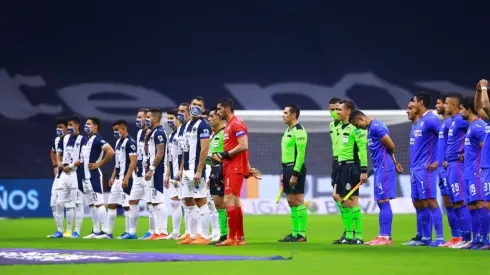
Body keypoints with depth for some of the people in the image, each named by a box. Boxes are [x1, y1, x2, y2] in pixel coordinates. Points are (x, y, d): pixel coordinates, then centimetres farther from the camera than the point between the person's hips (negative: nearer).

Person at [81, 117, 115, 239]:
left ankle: (105, 230, -11)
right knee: (91, 204, 12)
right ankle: (96, 231, 17)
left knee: (99, 203, -10)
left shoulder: (97, 139, -13)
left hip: (94, 176, -10)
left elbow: (110, 152, -25)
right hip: (86, 176, 10)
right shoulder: (87, 140, 16)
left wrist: (99, 164, -18)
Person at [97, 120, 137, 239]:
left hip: (125, 178, -10)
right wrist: (113, 177, 19)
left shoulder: (130, 142, -13)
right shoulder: (118, 142, 16)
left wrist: (126, 178, -23)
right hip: (117, 178, 10)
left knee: (126, 205, -6)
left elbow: (134, 161, -19)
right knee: (111, 204, 10)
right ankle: (108, 232, 14)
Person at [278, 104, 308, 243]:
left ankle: (302, 234, -6)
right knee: (291, 202, 10)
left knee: (298, 201, -8)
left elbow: (301, 153, -18)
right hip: (287, 168, 10)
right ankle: (294, 233, 13)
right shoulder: (288, 130, 17)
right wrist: (284, 173, 18)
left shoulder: (299, 131, -13)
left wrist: (295, 174, -21)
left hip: (296, 169, -10)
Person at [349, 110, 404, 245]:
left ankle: (386, 237, -8)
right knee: (381, 202, 10)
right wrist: (394, 162, 18)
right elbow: (389, 148, 21)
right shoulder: (371, 128, 16)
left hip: (384, 168, -10)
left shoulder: (376, 127, -15)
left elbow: (391, 146, -16)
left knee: (384, 201, -9)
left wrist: (392, 161, 2)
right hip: (379, 169, 10)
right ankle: (382, 236, 13)